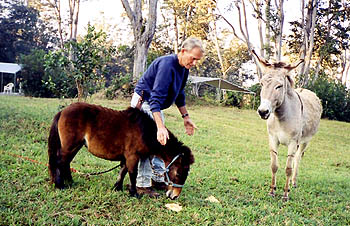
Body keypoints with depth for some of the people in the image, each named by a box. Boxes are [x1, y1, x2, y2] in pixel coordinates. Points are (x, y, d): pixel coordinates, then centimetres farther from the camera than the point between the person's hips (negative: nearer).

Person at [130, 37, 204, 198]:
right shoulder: (167, 65, -29)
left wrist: (185, 117, 14)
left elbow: (179, 94, 16)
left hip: (155, 106, 10)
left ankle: (158, 179, 21)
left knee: (160, 141, 12)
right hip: (144, 103, -10)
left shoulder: (184, 68, 0)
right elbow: (156, 98, -36)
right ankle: (142, 184, -9)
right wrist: (161, 127, -42)